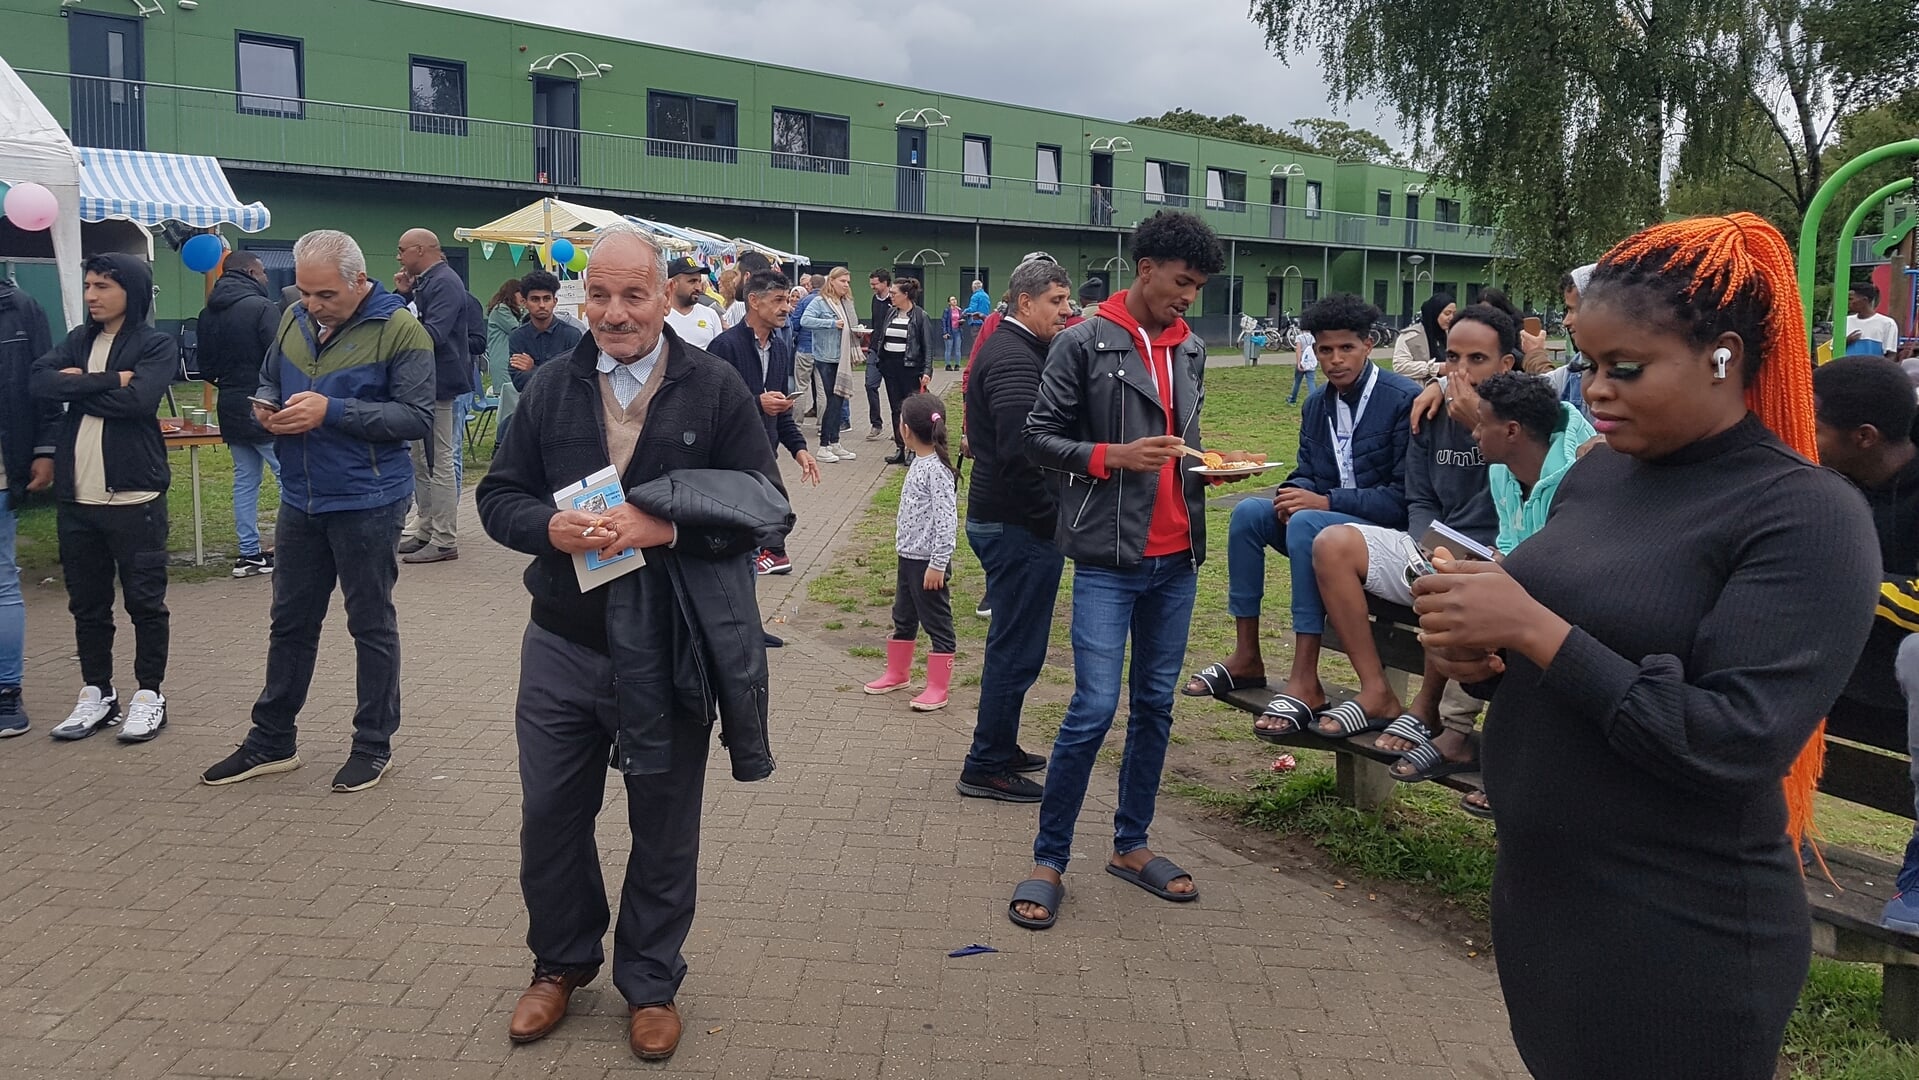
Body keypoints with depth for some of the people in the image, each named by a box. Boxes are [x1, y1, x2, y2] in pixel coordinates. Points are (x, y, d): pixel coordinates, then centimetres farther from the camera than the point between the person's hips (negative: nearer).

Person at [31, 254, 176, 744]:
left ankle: (149, 694, 15)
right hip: (78, 497, 6)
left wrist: (77, 385, -7)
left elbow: (139, 399, -20)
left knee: (145, 600, 4)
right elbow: (39, 381, -4)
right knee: (87, 602, 12)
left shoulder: (157, 345, -3)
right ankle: (97, 694, 24)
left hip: (134, 495, -5)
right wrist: (107, 381, -13)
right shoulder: (78, 341, 13)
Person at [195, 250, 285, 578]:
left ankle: (249, 553, 14)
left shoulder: (208, 314, 11)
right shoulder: (262, 307, -13)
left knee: (245, 479, 12)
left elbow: (205, 367, 13)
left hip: (230, 410, 8)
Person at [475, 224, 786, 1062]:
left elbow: (763, 508, -9)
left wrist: (665, 526, -23)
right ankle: (561, 963, 39)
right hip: (562, 645, 3)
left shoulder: (716, 389, -6)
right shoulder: (550, 387, 4)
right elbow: (499, 496, 6)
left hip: (667, 654, -2)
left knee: (664, 828, 12)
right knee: (550, 814, 15)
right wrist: (552, 527, -16)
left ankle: (650, 982, 33)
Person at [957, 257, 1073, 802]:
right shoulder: (1016, 359, -18)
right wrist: (1053, 517, -18)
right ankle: (987, 768, 10)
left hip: (998, 517, 11)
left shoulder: (1009, 349, 16)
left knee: (1011, 643, 21)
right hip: (1020, 526, -11)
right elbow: (1019, 452, -28)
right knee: (1017, 649, -1)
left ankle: (998, 749, 34)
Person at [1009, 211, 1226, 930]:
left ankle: (1131, 845, 26)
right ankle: (1048, 860, 7)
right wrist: (1114, 456, -18)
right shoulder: (1084, 344, -6)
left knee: (1155, 704, 12)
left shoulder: (1190, 349, 12)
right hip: (1108, 555, -6)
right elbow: (1040, 438, -5)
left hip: (1175, 555, 6)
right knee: (1094, 709, -8)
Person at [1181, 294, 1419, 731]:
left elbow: (1404, 497, -18)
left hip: (1386, 530, -7)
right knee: (1249, 512, -14)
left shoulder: (1404, 399, -13)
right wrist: (1294, 495, -11)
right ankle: (1246, 657, -10)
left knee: (1306, 524, -34)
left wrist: (1326, 501, -23)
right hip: (1324, 519, 7)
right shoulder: (1316, 404, 9)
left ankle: (1305, 683, -35)